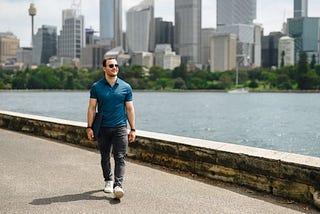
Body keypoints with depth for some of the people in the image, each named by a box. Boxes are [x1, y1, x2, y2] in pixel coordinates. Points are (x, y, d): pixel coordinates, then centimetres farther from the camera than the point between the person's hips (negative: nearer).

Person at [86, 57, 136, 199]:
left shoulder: (126, 87, 3)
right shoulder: (96, 87, 2)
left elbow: (130, 109, 6)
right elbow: (92, 108, 3)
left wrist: (133, 129, 3)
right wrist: (89, 127, -4)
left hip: (120, 128, -1)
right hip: (103, 128, 1)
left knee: (120, 157, -10)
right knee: (105, 157, 12)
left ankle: (118, 185, -13)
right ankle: (108, 181, 29)